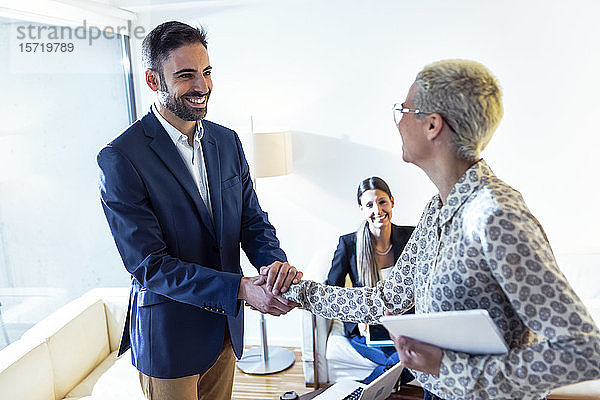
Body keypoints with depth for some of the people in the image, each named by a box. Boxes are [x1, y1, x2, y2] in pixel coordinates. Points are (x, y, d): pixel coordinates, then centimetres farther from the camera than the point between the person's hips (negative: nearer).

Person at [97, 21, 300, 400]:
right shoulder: (120, 158, -19)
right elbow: (148, 265, -22)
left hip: (225, 327, 6)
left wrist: (276, 262, -18)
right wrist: (240, 288, -28)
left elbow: (252, 219, 4)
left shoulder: (227, 141, 1)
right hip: (169, 336, -5)